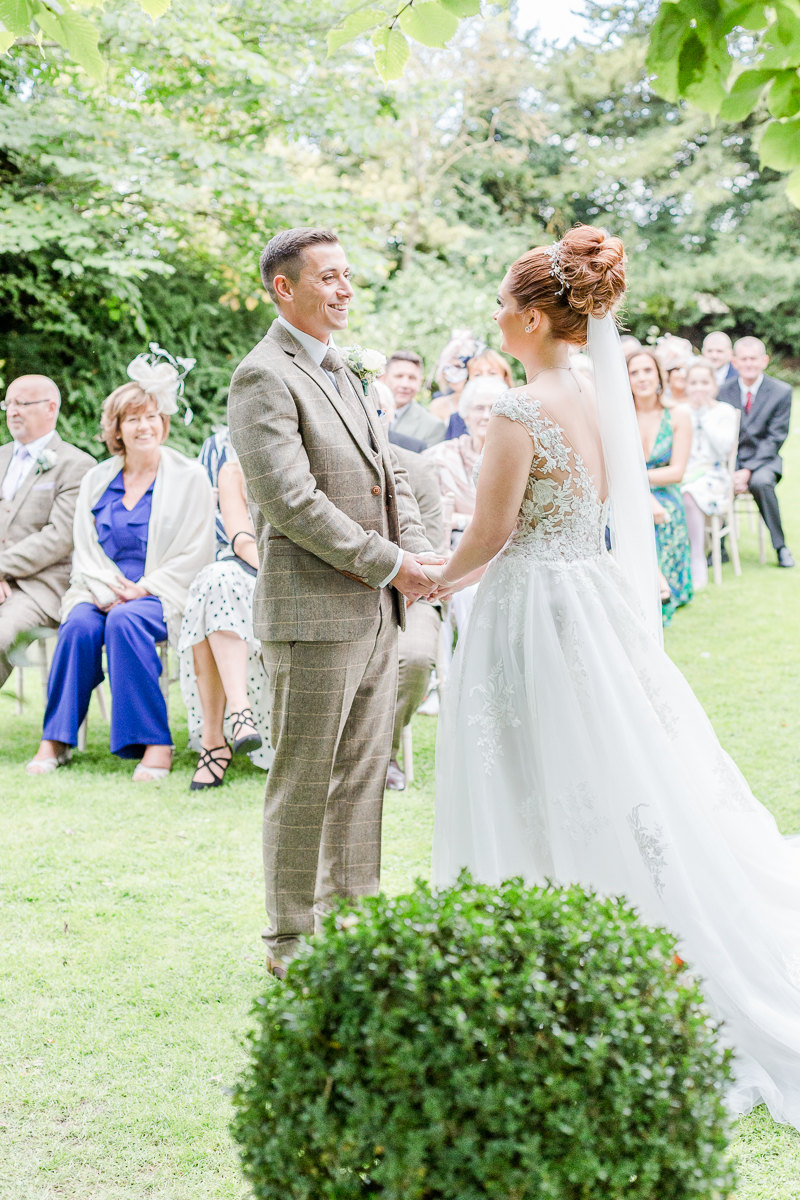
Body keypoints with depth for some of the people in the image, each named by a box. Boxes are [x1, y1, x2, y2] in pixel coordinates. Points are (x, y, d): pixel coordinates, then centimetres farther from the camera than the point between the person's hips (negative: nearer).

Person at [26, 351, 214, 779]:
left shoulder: (189, 478, 2)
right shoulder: (97, 479, 14)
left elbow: (194, 555, -4)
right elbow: (85, 550, 10)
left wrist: (141, 589, -15)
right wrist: (107, 590, -10)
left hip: (163, 594, -3)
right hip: (105, 590, 3)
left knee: (126, 620, -35)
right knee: (80, 623, -29)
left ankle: (155, 743, -30)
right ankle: (56, 740, -22)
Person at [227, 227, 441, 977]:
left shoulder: (343, 375, 18)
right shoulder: (263, 377, -12)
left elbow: (387, 475, 19)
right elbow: (290, 500, -20)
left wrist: (418, 551, 0)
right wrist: (389, 563, -15)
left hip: (374, 610, 9)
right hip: (313, 613, -9)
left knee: (363, 776, 14)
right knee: (304, 784, 1)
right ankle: (292, 941, 12)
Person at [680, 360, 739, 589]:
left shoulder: (725, 411, 8)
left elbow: (725, 446, -8)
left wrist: (705, 415, -6)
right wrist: (691, 413, -1)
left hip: (712, 475, -2)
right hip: (682, 474, 2)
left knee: (689, 496, -38)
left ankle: (698, 562, -32)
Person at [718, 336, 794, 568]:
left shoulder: (781, 392, -1)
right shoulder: (723, 391, 5)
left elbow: (775, 438, -6)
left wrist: (748, 471, -18)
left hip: (763, 460, -2)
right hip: (729, 460, 2)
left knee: (761, 482, -36)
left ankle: (780, 547, -20)